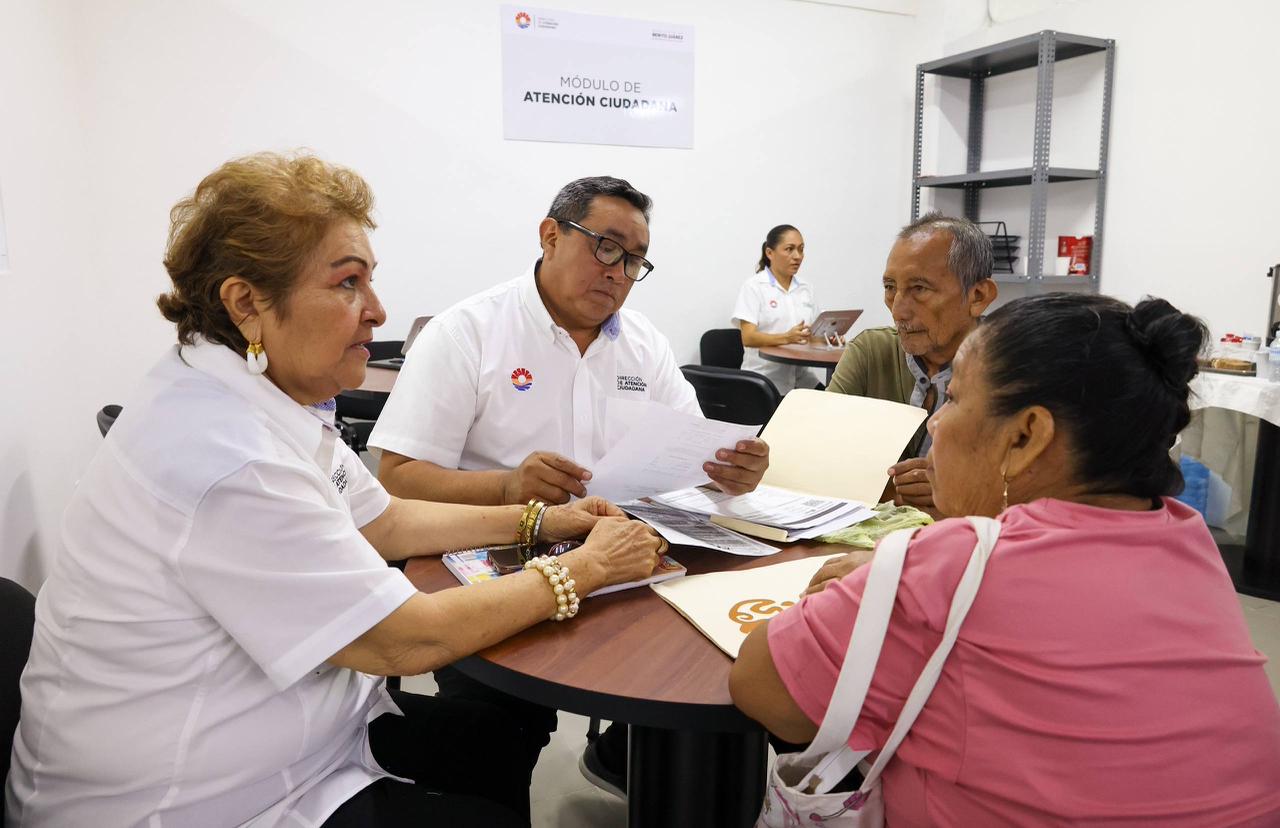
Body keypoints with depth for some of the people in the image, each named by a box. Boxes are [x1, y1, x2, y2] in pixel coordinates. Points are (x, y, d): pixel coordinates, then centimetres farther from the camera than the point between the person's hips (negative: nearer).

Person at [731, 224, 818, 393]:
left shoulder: (806, 288, 14)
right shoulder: (754, 286, -4)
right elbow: (748, 338, -13)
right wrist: (786, 338, -29)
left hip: (800, 377, 5)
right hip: (764, 380, -5)